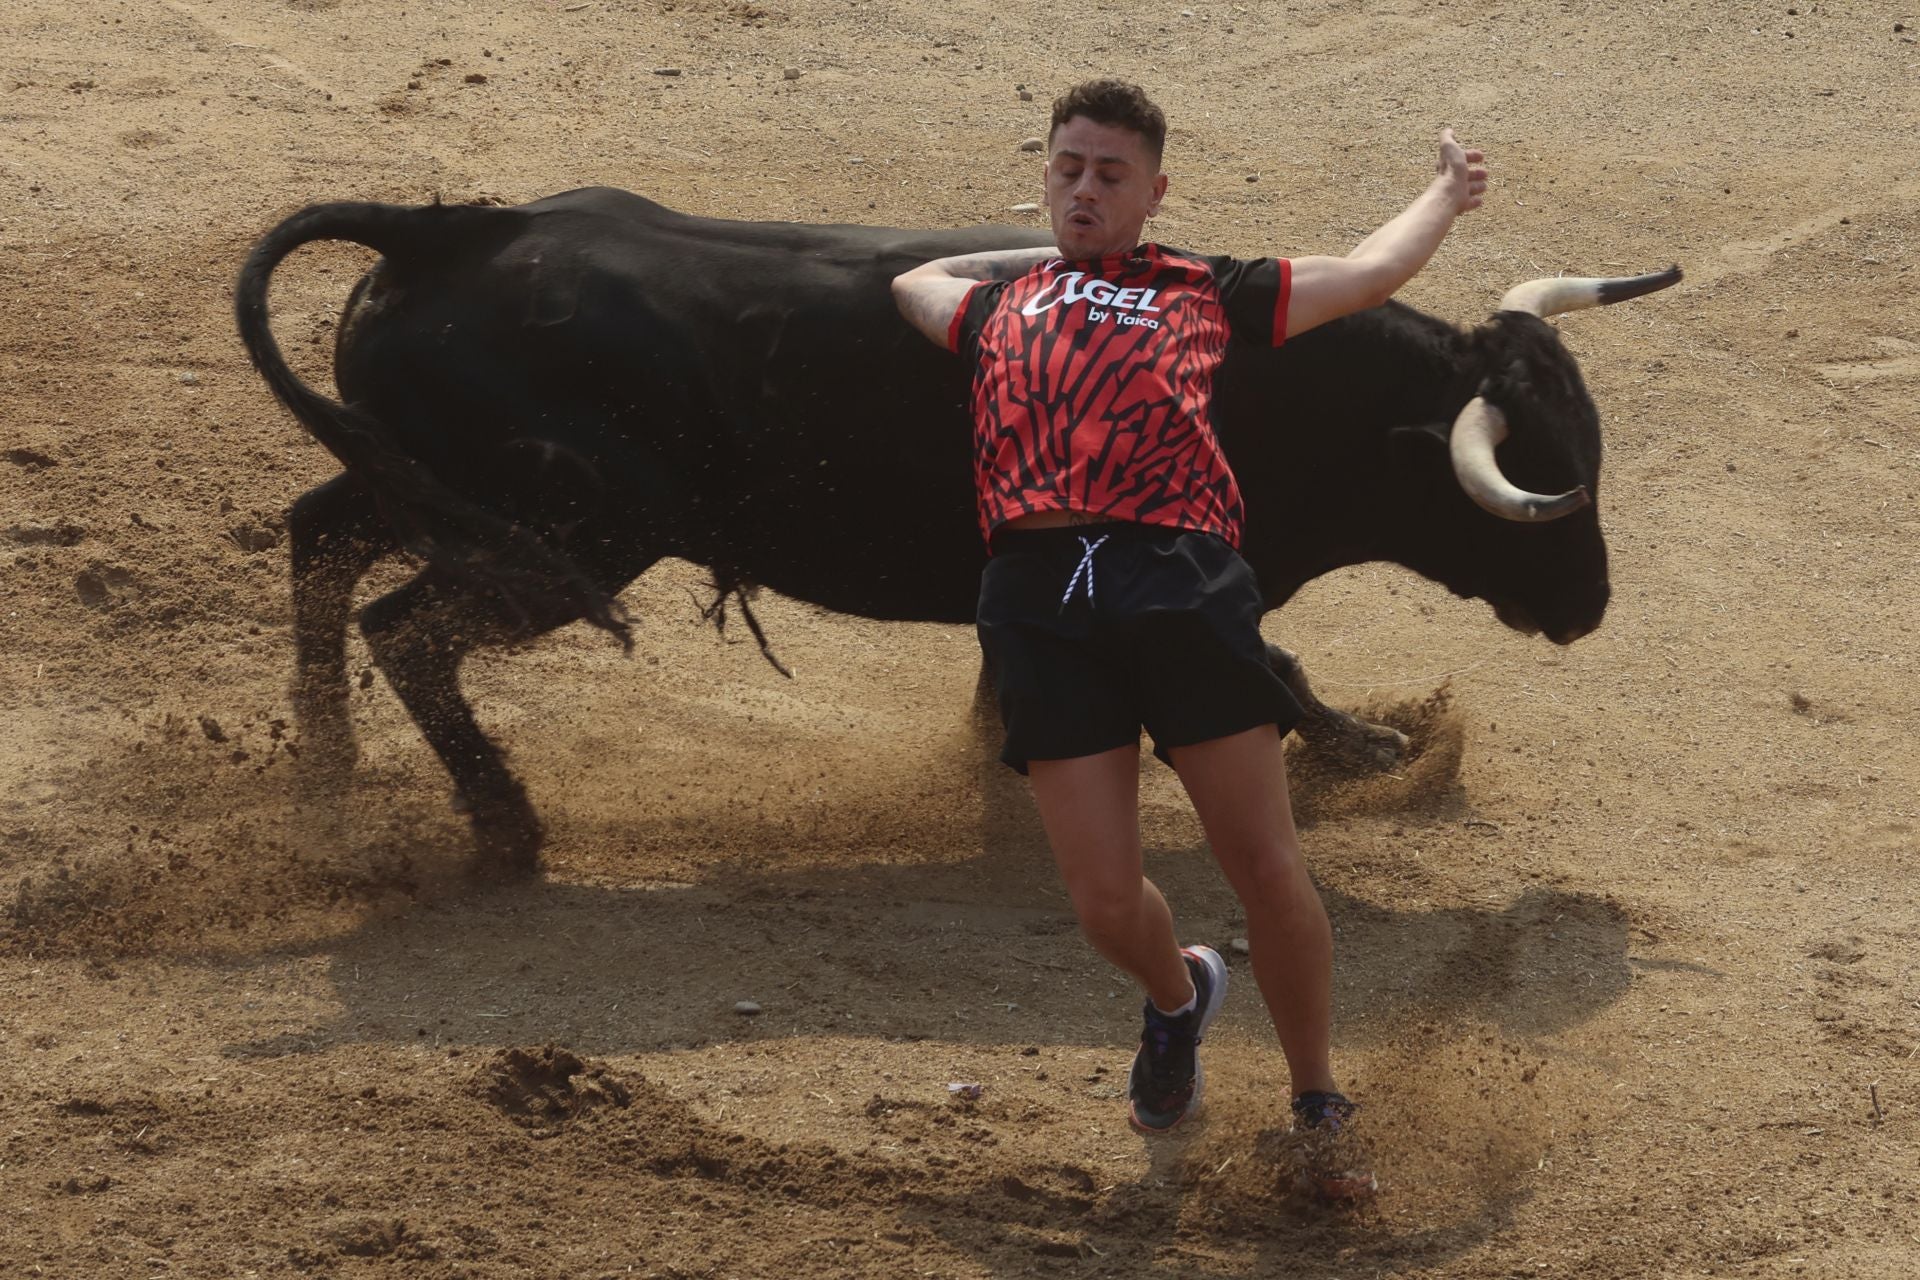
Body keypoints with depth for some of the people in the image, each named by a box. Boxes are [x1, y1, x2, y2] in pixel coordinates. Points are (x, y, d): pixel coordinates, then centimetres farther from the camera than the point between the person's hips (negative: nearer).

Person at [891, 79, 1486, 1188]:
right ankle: (1179, 994, 32)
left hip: (1182, 583, -1)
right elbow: (912, 282, 51)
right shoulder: (1000, 301, 29)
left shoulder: (1204, 291, 22)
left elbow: (1370, 272, 30)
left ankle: (1319, 1107, 12)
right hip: (1041, 598, 1)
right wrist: (1054, 254, 49)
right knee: (1106, 905, -3)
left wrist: (1448, 195, 44)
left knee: (1268, 870, -5)